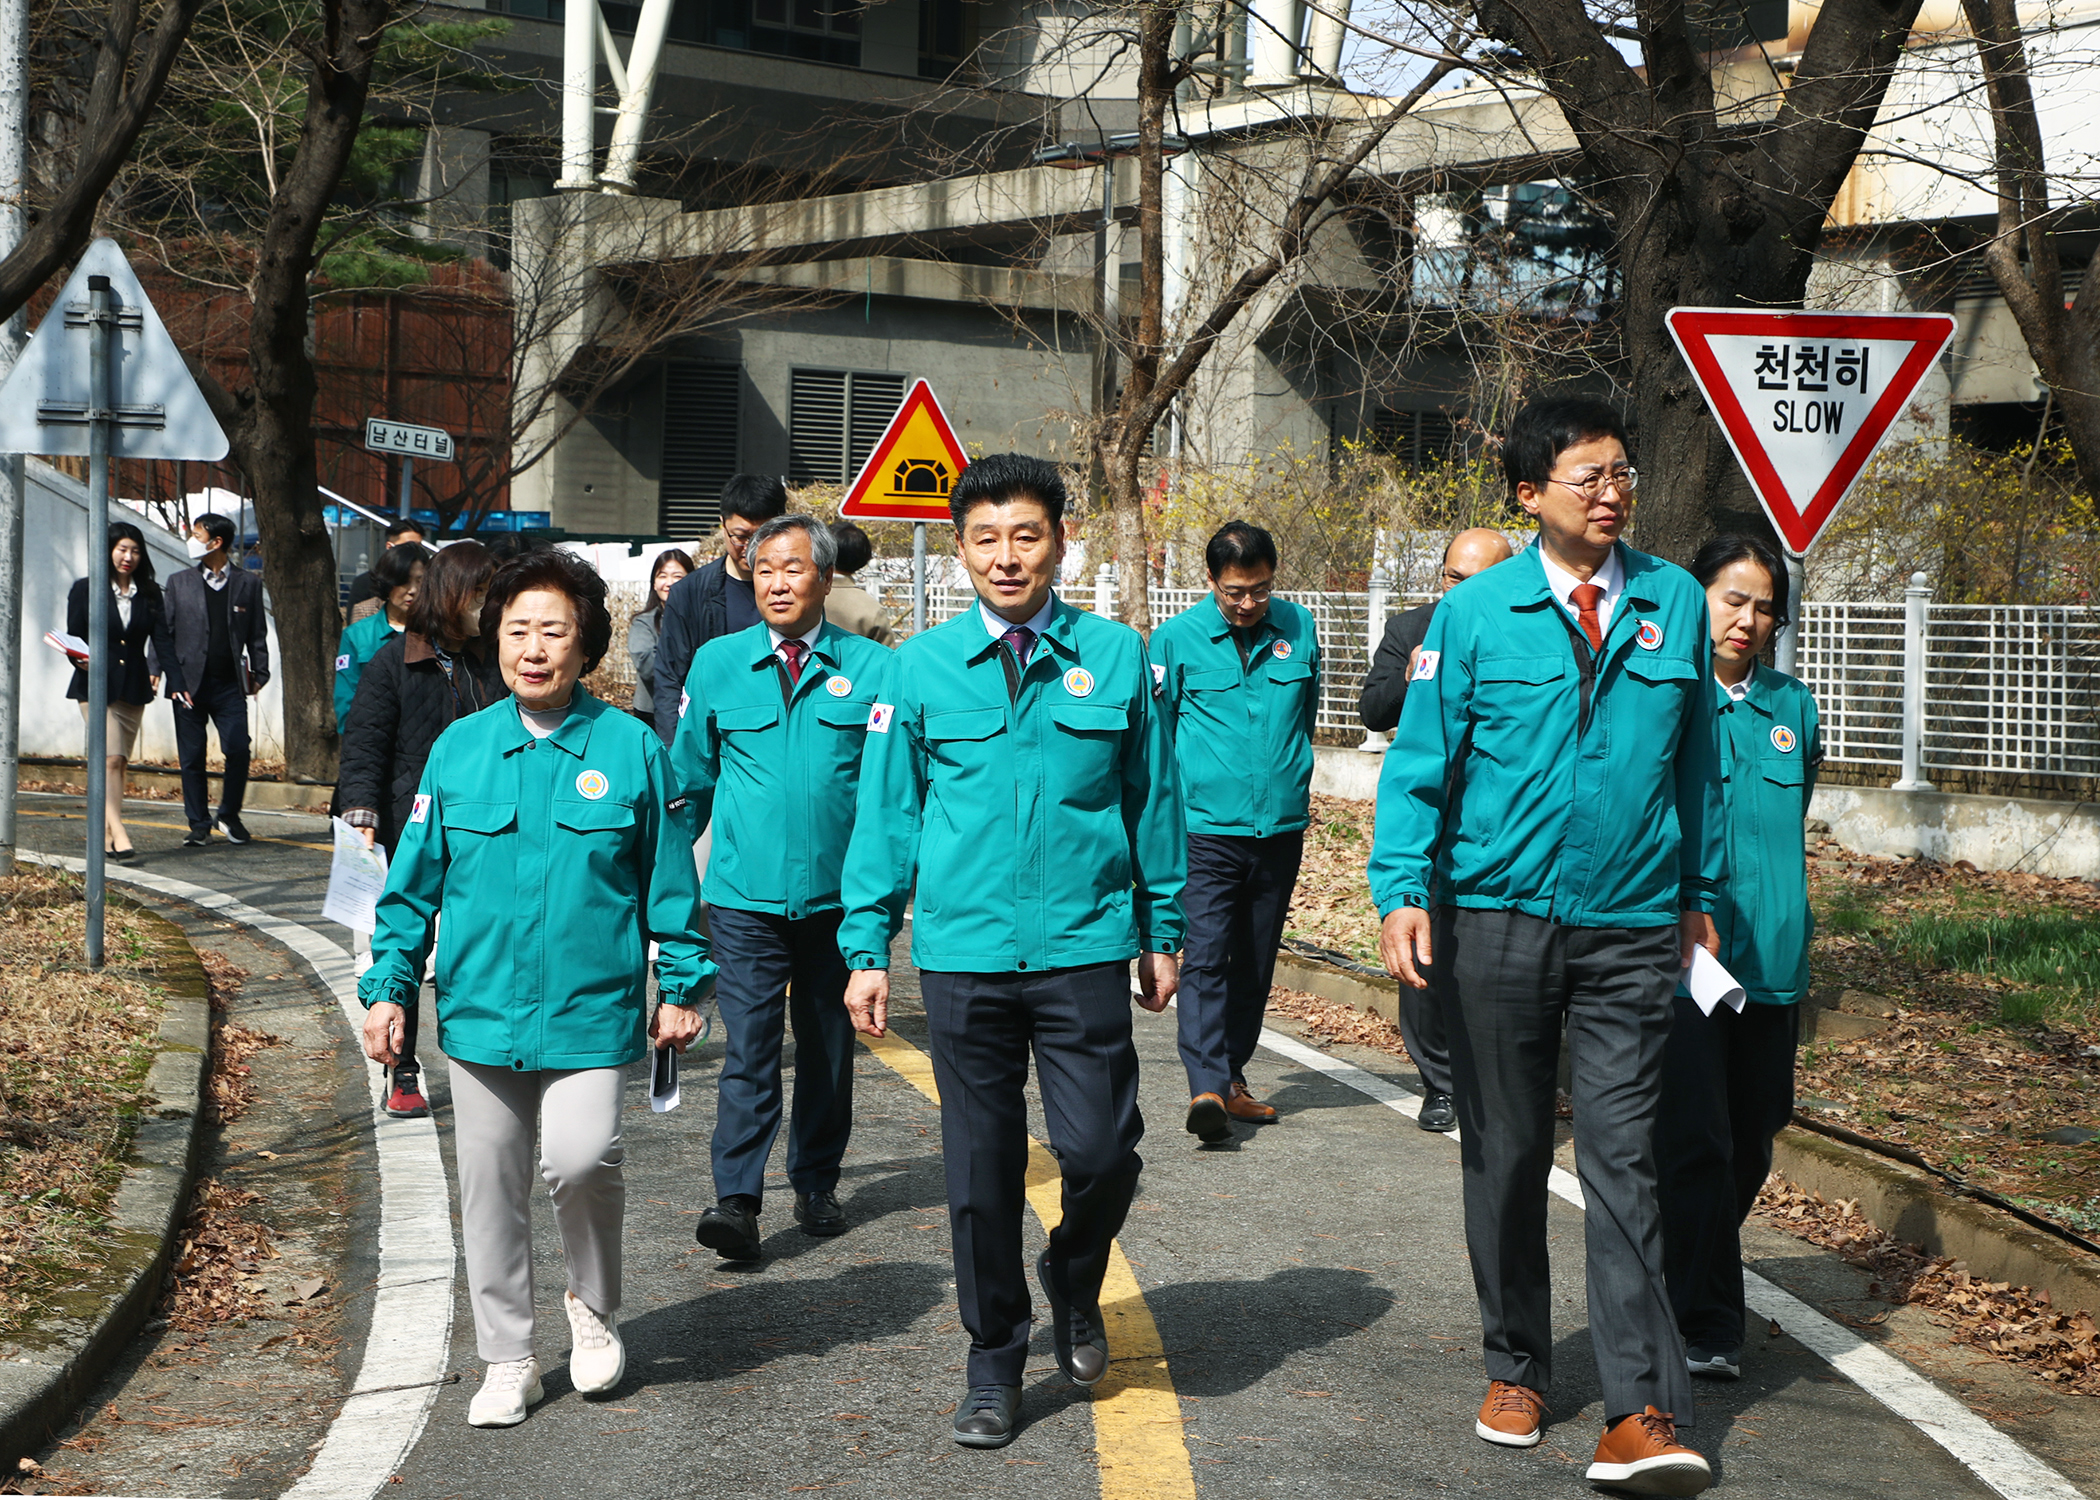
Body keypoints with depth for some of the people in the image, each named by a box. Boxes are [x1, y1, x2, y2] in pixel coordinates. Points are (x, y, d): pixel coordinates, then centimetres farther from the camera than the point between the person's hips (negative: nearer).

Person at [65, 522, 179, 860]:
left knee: (120, 763, 5)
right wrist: (82, 660, -22)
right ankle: (118, 832, -23)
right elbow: (73, 638, 0)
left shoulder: (150, 595, 9)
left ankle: (106, 836, 10)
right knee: (110, 759, -15)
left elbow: (162, 640, 2)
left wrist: (176, 681, -10)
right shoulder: (85, 590, 2)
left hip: (133, 689, 4)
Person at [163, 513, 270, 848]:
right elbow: (165, 633, 6)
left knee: (238, 750, -11)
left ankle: (229, 815, 10)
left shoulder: (248, 583, 7)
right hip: (190, 684, 1)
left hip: (229, 685, -1)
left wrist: (259, 675, -1)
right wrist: (173, 680, -3)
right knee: (192, 757, 1)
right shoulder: (179, 583, 8)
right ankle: (199, 825, 11)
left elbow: (257, 635, 10)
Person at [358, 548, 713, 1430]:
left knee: (581, 1159, -19)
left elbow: (669, 880, 5)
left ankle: (594, 1306, 10)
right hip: (481, 1008, 3)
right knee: (490, 1186, 8)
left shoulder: (631, 749, -1)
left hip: (591, 1009, -3)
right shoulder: (459, 750, 5)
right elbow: (414, 884, 9)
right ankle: (508, 1361, 23)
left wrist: (684, 984, 4)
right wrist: (389, 986, 5)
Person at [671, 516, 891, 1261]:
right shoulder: (717, 663, 5)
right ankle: (736, 1200, -12)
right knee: (749, 1046, -10)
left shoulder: (869, 667, 1)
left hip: (839, 893, 1)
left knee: (828, 1045, 12)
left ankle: (816, 1185, 27)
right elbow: (689, 777, 14)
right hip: (745, 893, -1)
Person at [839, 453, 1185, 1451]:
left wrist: (1163, 934, 10)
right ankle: (995, 1362, 23)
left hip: (1086, 950, 0)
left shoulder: (1115, 658, 2)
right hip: (963, 954, 1)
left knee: (1102, 1152, -4)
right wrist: (867, 948, 4)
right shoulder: (921, 667, 3)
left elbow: (1153, 800, 9)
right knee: (980, 1169, 7)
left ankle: (1074, 1282, 29)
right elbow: (886, 813, 6)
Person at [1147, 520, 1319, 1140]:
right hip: (1206, 828, -4)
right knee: (1205, 955, -14)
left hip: (1281, 827, 4)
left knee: (1255, 963, 10)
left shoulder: (1299, 629, 6)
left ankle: (1231, 1079, 20)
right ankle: (1207, 1087, -20)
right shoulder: (1176, 639, -3)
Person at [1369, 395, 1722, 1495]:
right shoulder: (1477, 612, -2)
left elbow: (1693, 763, 12)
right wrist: (1402, 889, -13)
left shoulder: (1675, 602, 4)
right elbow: (1419, 761, -1)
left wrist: (1699, 892, 15)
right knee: (1504, 1154, 10)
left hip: (1633, 927, 0)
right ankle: (1514, 1366, 25)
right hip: (1499, 918, 0)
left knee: (1621, 1161, -4)